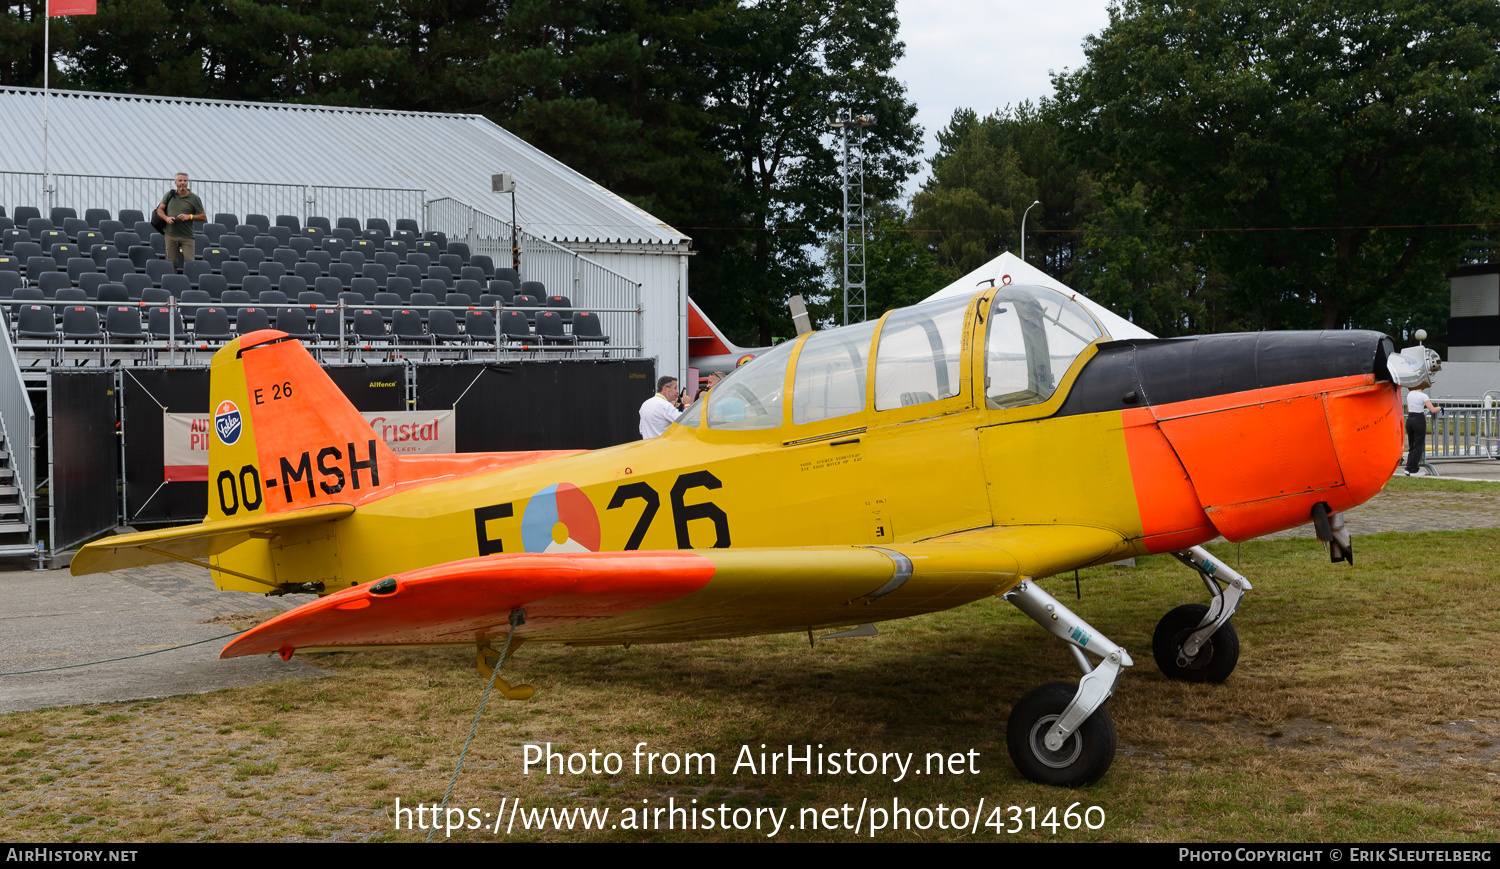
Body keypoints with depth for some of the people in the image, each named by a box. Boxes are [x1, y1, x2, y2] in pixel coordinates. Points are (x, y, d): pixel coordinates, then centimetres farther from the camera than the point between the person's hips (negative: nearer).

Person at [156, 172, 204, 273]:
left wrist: (189, 217, -12)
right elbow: (160, 209, 15)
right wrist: (166, 218, -5)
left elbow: (203, 217, 2)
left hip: (187, 236, -2)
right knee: (171, 263, 3)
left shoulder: (194, 198, 1)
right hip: (170, 235, 2)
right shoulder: (170, 195, 9)